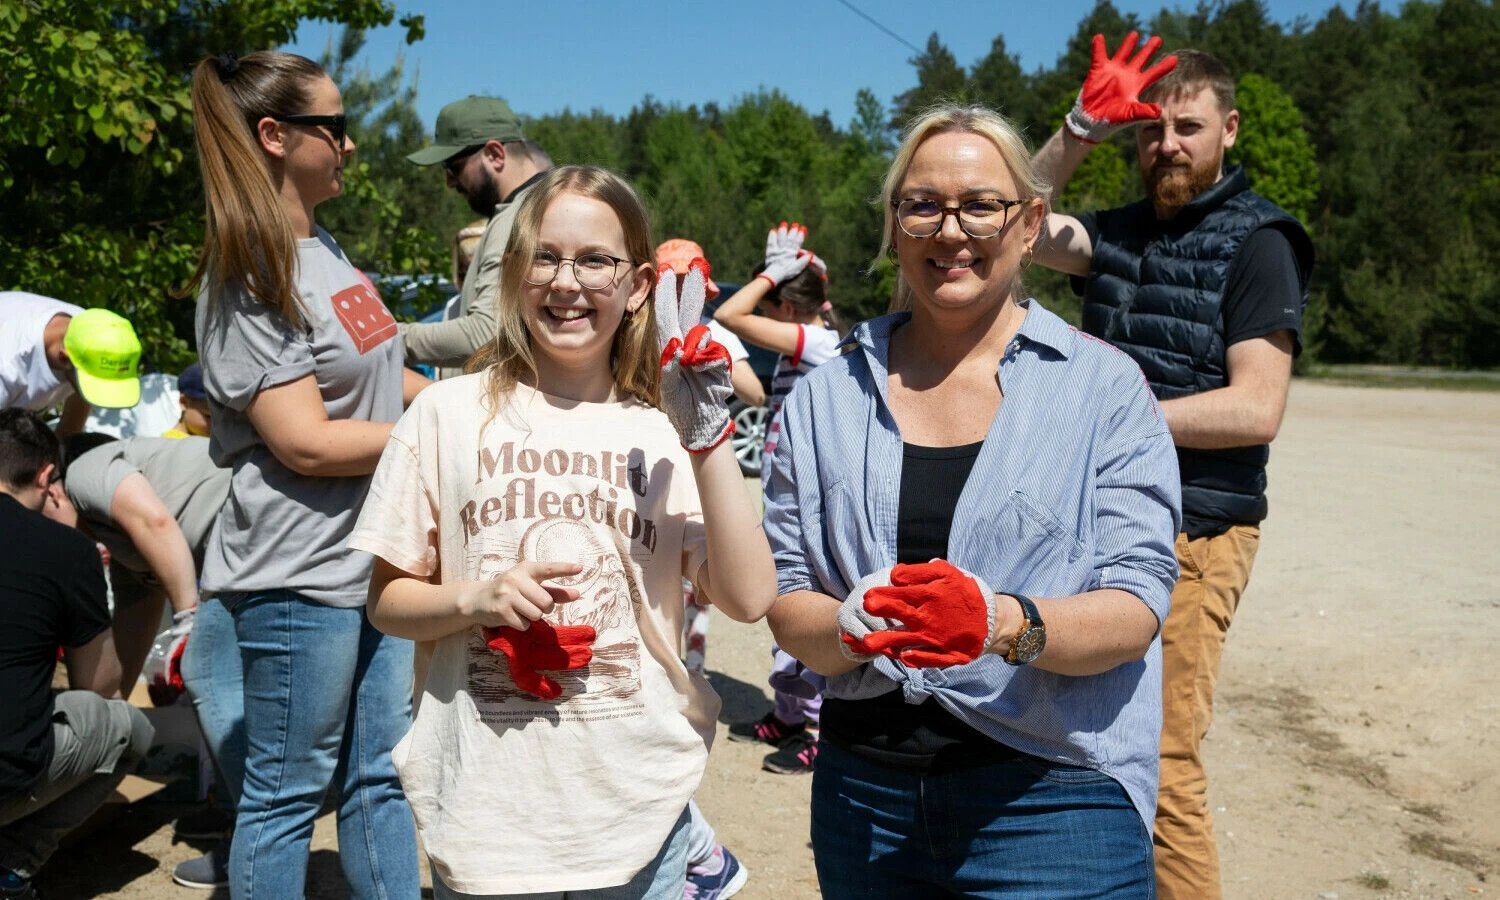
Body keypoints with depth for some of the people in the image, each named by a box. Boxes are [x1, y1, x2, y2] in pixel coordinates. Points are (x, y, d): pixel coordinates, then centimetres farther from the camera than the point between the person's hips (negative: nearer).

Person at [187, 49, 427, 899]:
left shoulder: (324, 248, 11)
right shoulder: (248, 279, -15)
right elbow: (307, 444, -20)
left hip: (377, 558, 8)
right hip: (298, 575, -8)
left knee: (383, 774, 16)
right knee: (288, 792, 7)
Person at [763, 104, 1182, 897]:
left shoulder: (1103, 386, -4)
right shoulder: (825, 396, 4)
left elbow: (1136, 604, -10)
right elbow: (785, 603, 2)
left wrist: (1004, 622, -28)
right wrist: (850, 627, -19)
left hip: (1051, 799, -2)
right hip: (862, 793, 3)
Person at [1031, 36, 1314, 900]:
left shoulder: (1256, 241, -4)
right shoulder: (1120, 233, 13)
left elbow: (1256, 409, -13)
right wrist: (1081, 126, -11)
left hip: (1192, 533, -6)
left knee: (1164, 769, -7)